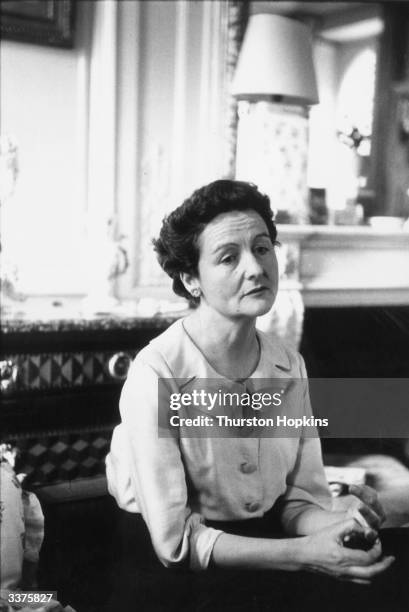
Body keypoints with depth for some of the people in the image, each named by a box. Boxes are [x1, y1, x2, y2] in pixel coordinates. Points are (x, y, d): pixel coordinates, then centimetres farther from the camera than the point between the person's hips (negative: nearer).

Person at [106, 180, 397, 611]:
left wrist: (340, 522, -20)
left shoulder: (290, 365, -2)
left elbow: (298, 499, 2)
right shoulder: (156, 375, -22)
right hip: (172, 564, -4)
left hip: (265, 539, 5)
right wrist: (306, 554, -26)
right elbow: (175, 542, -20)